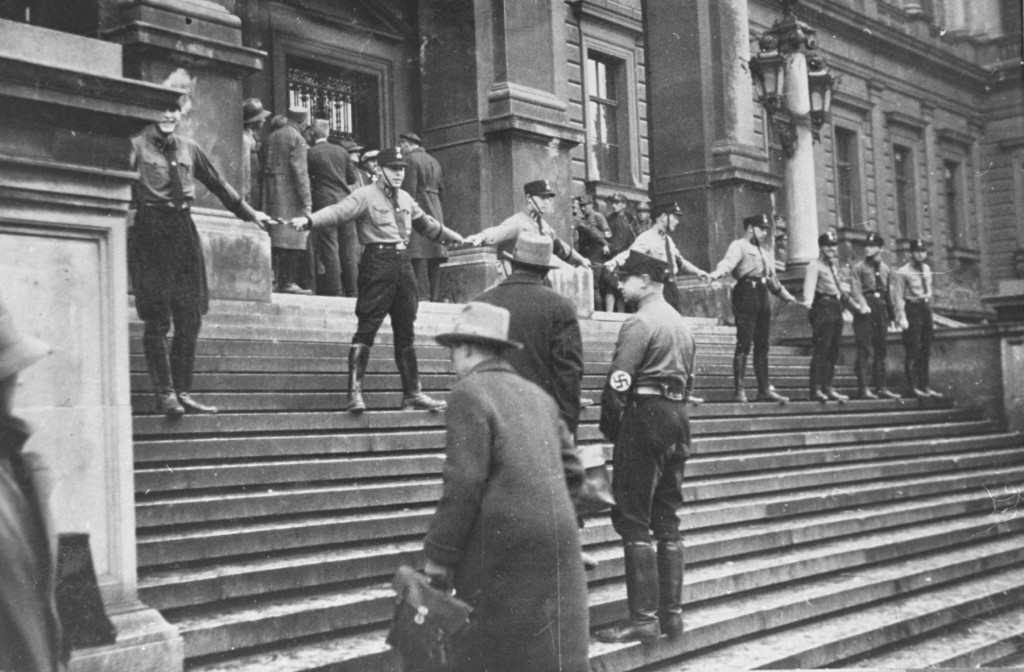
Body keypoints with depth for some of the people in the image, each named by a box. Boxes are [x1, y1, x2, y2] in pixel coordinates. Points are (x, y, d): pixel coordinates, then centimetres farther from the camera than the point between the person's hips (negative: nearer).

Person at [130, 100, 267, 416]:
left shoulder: (188, 147, 15)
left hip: (183, 228, 5)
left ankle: (183, 392, 10)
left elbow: (217, 183, 24)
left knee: (190, 317, 2)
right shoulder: (137, 145, 0)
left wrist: (248, 212, 29)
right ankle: (164, 393, 1)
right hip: (150, 232, -5)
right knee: (157, 319, -4)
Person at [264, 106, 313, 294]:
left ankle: (279, 279, 13)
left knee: (277, 235, 10)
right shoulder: (297, 139, -9)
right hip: (290, 193, -8)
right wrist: (307, 201, -14)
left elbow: (266, 166, 13)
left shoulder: (272, 136, 14)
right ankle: (288, 282, -8)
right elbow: (300, 172, -14)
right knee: (293, 237, -5)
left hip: (272, 191, 8)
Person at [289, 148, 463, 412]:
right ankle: (354, 392, -10)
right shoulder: (365, 196, -4)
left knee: (406, 332, 10)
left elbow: (426, 223, 33)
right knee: (367, 328, -10)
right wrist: (308, 220, -35)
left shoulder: (405, 199, 19)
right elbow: (338, 212, -18)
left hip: (403, 262, 7)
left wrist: (454, 237, 44)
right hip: (377, 263, -7)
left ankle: (412, 393, 15)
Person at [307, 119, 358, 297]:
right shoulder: (342, 152, 9)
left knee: (329, 249, -4)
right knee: (348, 249, 7)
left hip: (324, 202, -4)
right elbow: (352, 178, 13)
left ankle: (334, 290, -7)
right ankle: (351, 290, 9)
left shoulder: (310, 153, -3)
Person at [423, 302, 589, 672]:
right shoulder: (538, 395, 15)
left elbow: (463, 483, -15)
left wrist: (438, 555, -10)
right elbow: (572, 472, 15)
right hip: (558, 542, 7)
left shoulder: (469, 393, -8)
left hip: (503, 547, -7)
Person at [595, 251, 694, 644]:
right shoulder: (682, 324, 17)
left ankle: (643, 618, -6)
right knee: (667, 520, 12)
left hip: (645, 417, -9)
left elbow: (619, 382, -17)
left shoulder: (640, 323, -12)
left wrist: (609, 426, -6)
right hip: (677, 419, 9)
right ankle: (671, 614, 15)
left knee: (633, 520, -5)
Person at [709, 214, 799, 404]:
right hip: (746, 293, -8)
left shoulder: (765, 252, 26)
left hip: (763, 295, 8)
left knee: (762, 345, 9)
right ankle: (738, 390, -10)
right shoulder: (739, 246, 0)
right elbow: (728, 261, -20)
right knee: (744, 343, -11)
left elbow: (773, 278, 35)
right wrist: (717, 273, -40)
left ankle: (764, 389, 12)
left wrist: (787, 296, 39)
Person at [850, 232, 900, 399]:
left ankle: (880, 387, 13)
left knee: (880, 349, 8)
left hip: (881, 308, 5)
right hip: (865, 310, -5)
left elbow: (889, 292, 16)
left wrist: (892, 314, 14)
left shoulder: (886, 269, 13)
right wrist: (863, 306, -25)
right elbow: (855, 290, -10)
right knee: (865, 350, -8)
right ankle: (863, 388, -7)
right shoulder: (859, 267, -1)